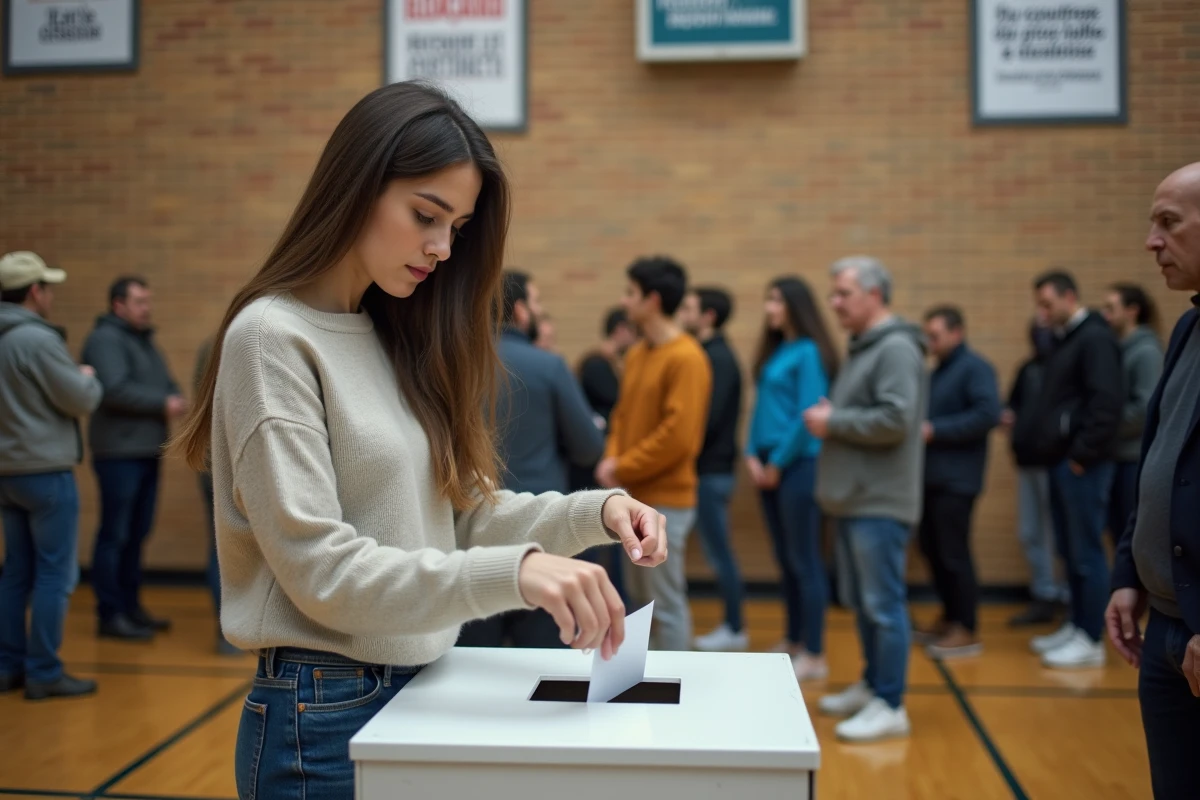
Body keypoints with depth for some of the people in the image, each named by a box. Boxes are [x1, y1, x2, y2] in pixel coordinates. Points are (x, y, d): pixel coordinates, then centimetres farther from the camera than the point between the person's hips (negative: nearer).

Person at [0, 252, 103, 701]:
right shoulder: (37, 338, -18)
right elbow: (83, 400, -15)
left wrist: (74, 381, 15)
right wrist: (88, 378, 5)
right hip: (46, 471, -8)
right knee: (54, 574, -1)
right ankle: (43, 673, 2)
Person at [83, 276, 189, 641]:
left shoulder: (144, 340, 20)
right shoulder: (105, 339, -10)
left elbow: (166, 382, 19)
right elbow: (115, 390, -22)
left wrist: (176, 399, -4)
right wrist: (162, 404, -14)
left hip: (147, 452, 9)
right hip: (120, 454, -9)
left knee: (137, 534, 14)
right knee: (115, 535, -3)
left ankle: (130, 606, 23)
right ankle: (110, 615, 2)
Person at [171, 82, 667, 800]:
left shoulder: (397, 337, 8)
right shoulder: (273, 338, -14)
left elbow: (463, 511, 9)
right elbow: (320, 569, -21)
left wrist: (593, 513, -7)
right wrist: (512, 573, -32)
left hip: (422, 686, 7)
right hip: (326, 713, -7)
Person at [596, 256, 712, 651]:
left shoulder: (686, 359, -15)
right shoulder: (636, 354, 12)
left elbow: (678, 436, -22)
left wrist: (622, 469, -15)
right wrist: (612, 458, -1)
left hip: (665, 501, -9)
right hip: (635, 497, 9)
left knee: (666, 602, -1)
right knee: (640, 598, 17)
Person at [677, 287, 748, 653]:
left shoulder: (718, 358, -15)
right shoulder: (709, 354, 13)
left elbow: (707, 419, -22)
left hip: (712, 470, -9)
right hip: (708, 467, 9)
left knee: (718, 551, -1)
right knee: (716, 550, 12)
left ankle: (735, 629, 8)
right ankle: (731, 624, 19)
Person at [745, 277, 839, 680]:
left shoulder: (809, 352, -11)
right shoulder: (774, 351, 13)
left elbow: (808, 415, -16)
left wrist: (778, 463, -10)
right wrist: (753, 455, 2)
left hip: (799, 465, -8)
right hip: (770, 466, 8)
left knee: (805, 562, -3)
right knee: (785, 560, 14)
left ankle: (814, 656, 4)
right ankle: (793, 642, 25)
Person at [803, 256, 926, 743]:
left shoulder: (896, 349, -13)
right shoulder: (864, 348, 18)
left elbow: (896, 420, -23)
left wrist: (833, 423, -14)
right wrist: (828, 416, 5)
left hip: (880, 503, -10)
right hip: (853, 499, 10)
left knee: (884, 603, -4)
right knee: (861, 601, 17)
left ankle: (890, 706, 4)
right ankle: (872, 686, 28)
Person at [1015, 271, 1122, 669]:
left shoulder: (1095, 338, -11)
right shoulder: (1063, 340, 17)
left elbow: (1107, 403, -20)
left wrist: (1083, 454, -18)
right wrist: (1031, 440, 11)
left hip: (1081, 465, -9)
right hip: (1059, 461, 9)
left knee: (1086, 552, -4)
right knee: (1069, 550, 13)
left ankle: (1091, 640, 2)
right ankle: (1076, 626, 22)